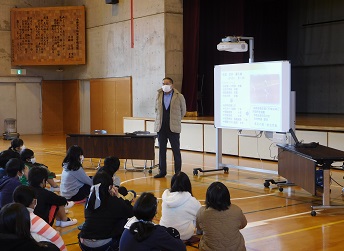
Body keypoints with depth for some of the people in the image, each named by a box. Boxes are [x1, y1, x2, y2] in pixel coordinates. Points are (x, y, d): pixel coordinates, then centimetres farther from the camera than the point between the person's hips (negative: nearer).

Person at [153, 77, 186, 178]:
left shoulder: (179, 96, -2)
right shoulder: (158, 95, 8)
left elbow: (183, 111, 10)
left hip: (173, 128, -3)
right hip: (161, 127, 3)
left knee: (176, 151, 0)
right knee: (162, 150, 7)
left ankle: (178, 172, 7)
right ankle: (162, 171, 15)